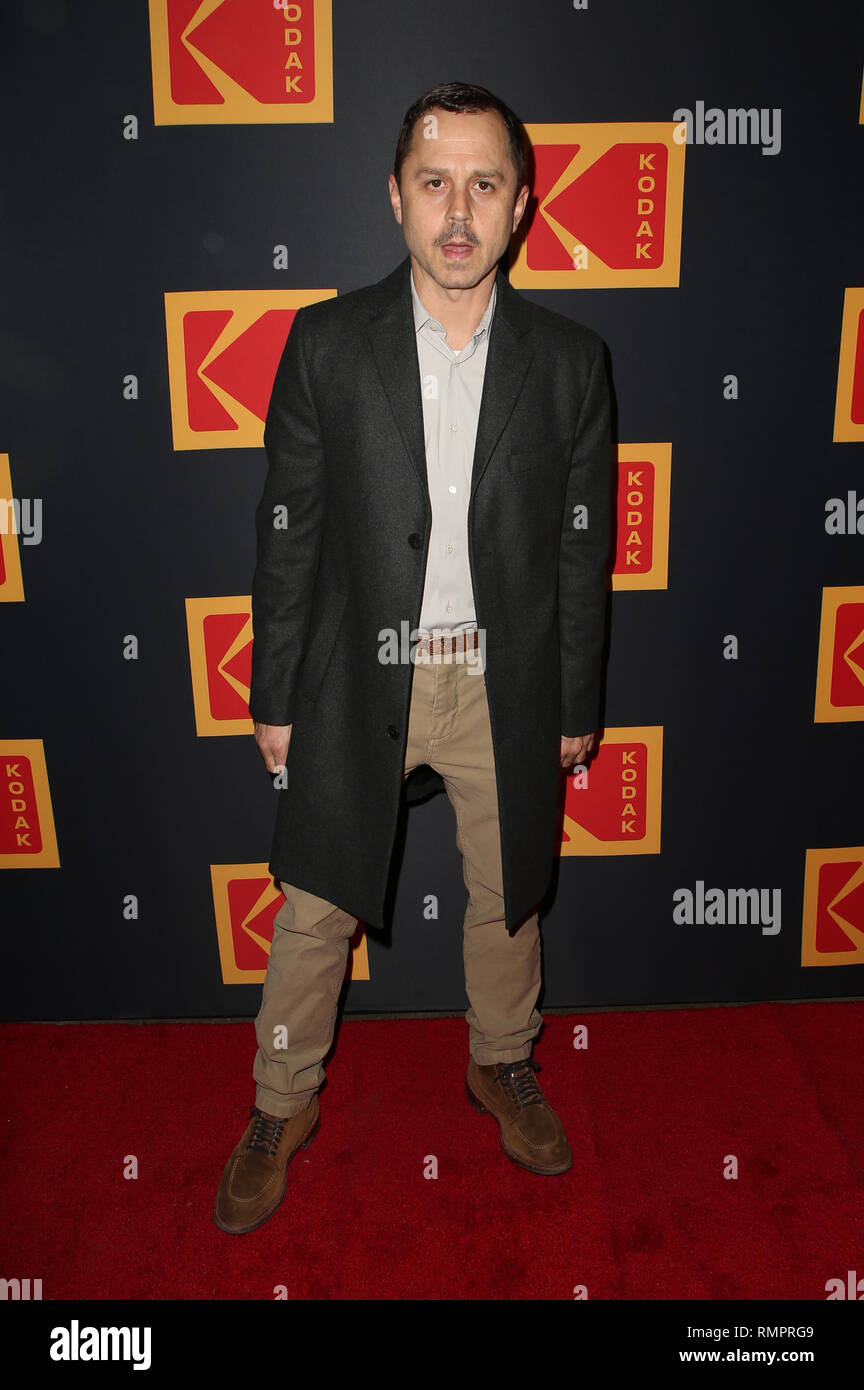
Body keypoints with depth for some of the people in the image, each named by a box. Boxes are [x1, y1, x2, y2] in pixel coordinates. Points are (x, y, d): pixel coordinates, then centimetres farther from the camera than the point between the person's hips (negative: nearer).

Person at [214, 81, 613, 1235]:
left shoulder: (570, 361, -2)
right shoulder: (325, 342, -5)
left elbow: (583, 547, 2)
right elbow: (290, 532, -2)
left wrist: (577, 706, 4)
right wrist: (276, 698, -1)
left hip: (506, 686, 1)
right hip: (358, 683, 0)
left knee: (507, 895, 18)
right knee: (315, 907, 10)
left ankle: (503, 1064, 45)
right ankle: (283, 1107, 35)